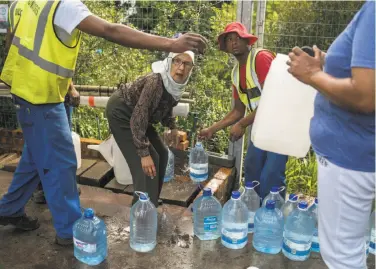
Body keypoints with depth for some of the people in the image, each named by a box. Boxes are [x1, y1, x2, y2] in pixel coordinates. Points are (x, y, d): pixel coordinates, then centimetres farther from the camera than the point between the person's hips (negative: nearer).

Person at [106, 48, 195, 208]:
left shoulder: (176, 83, -8)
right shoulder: (156, 81, -33)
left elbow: (165, 106, 11)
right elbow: (139, 115, -35)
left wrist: (172, 127, -4)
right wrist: (144, 153, -36)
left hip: (137, 114, 9)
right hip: (121, 112, -9)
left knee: (161, 153, 10)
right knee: (148, 160, -16)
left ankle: (150, 203, 23)